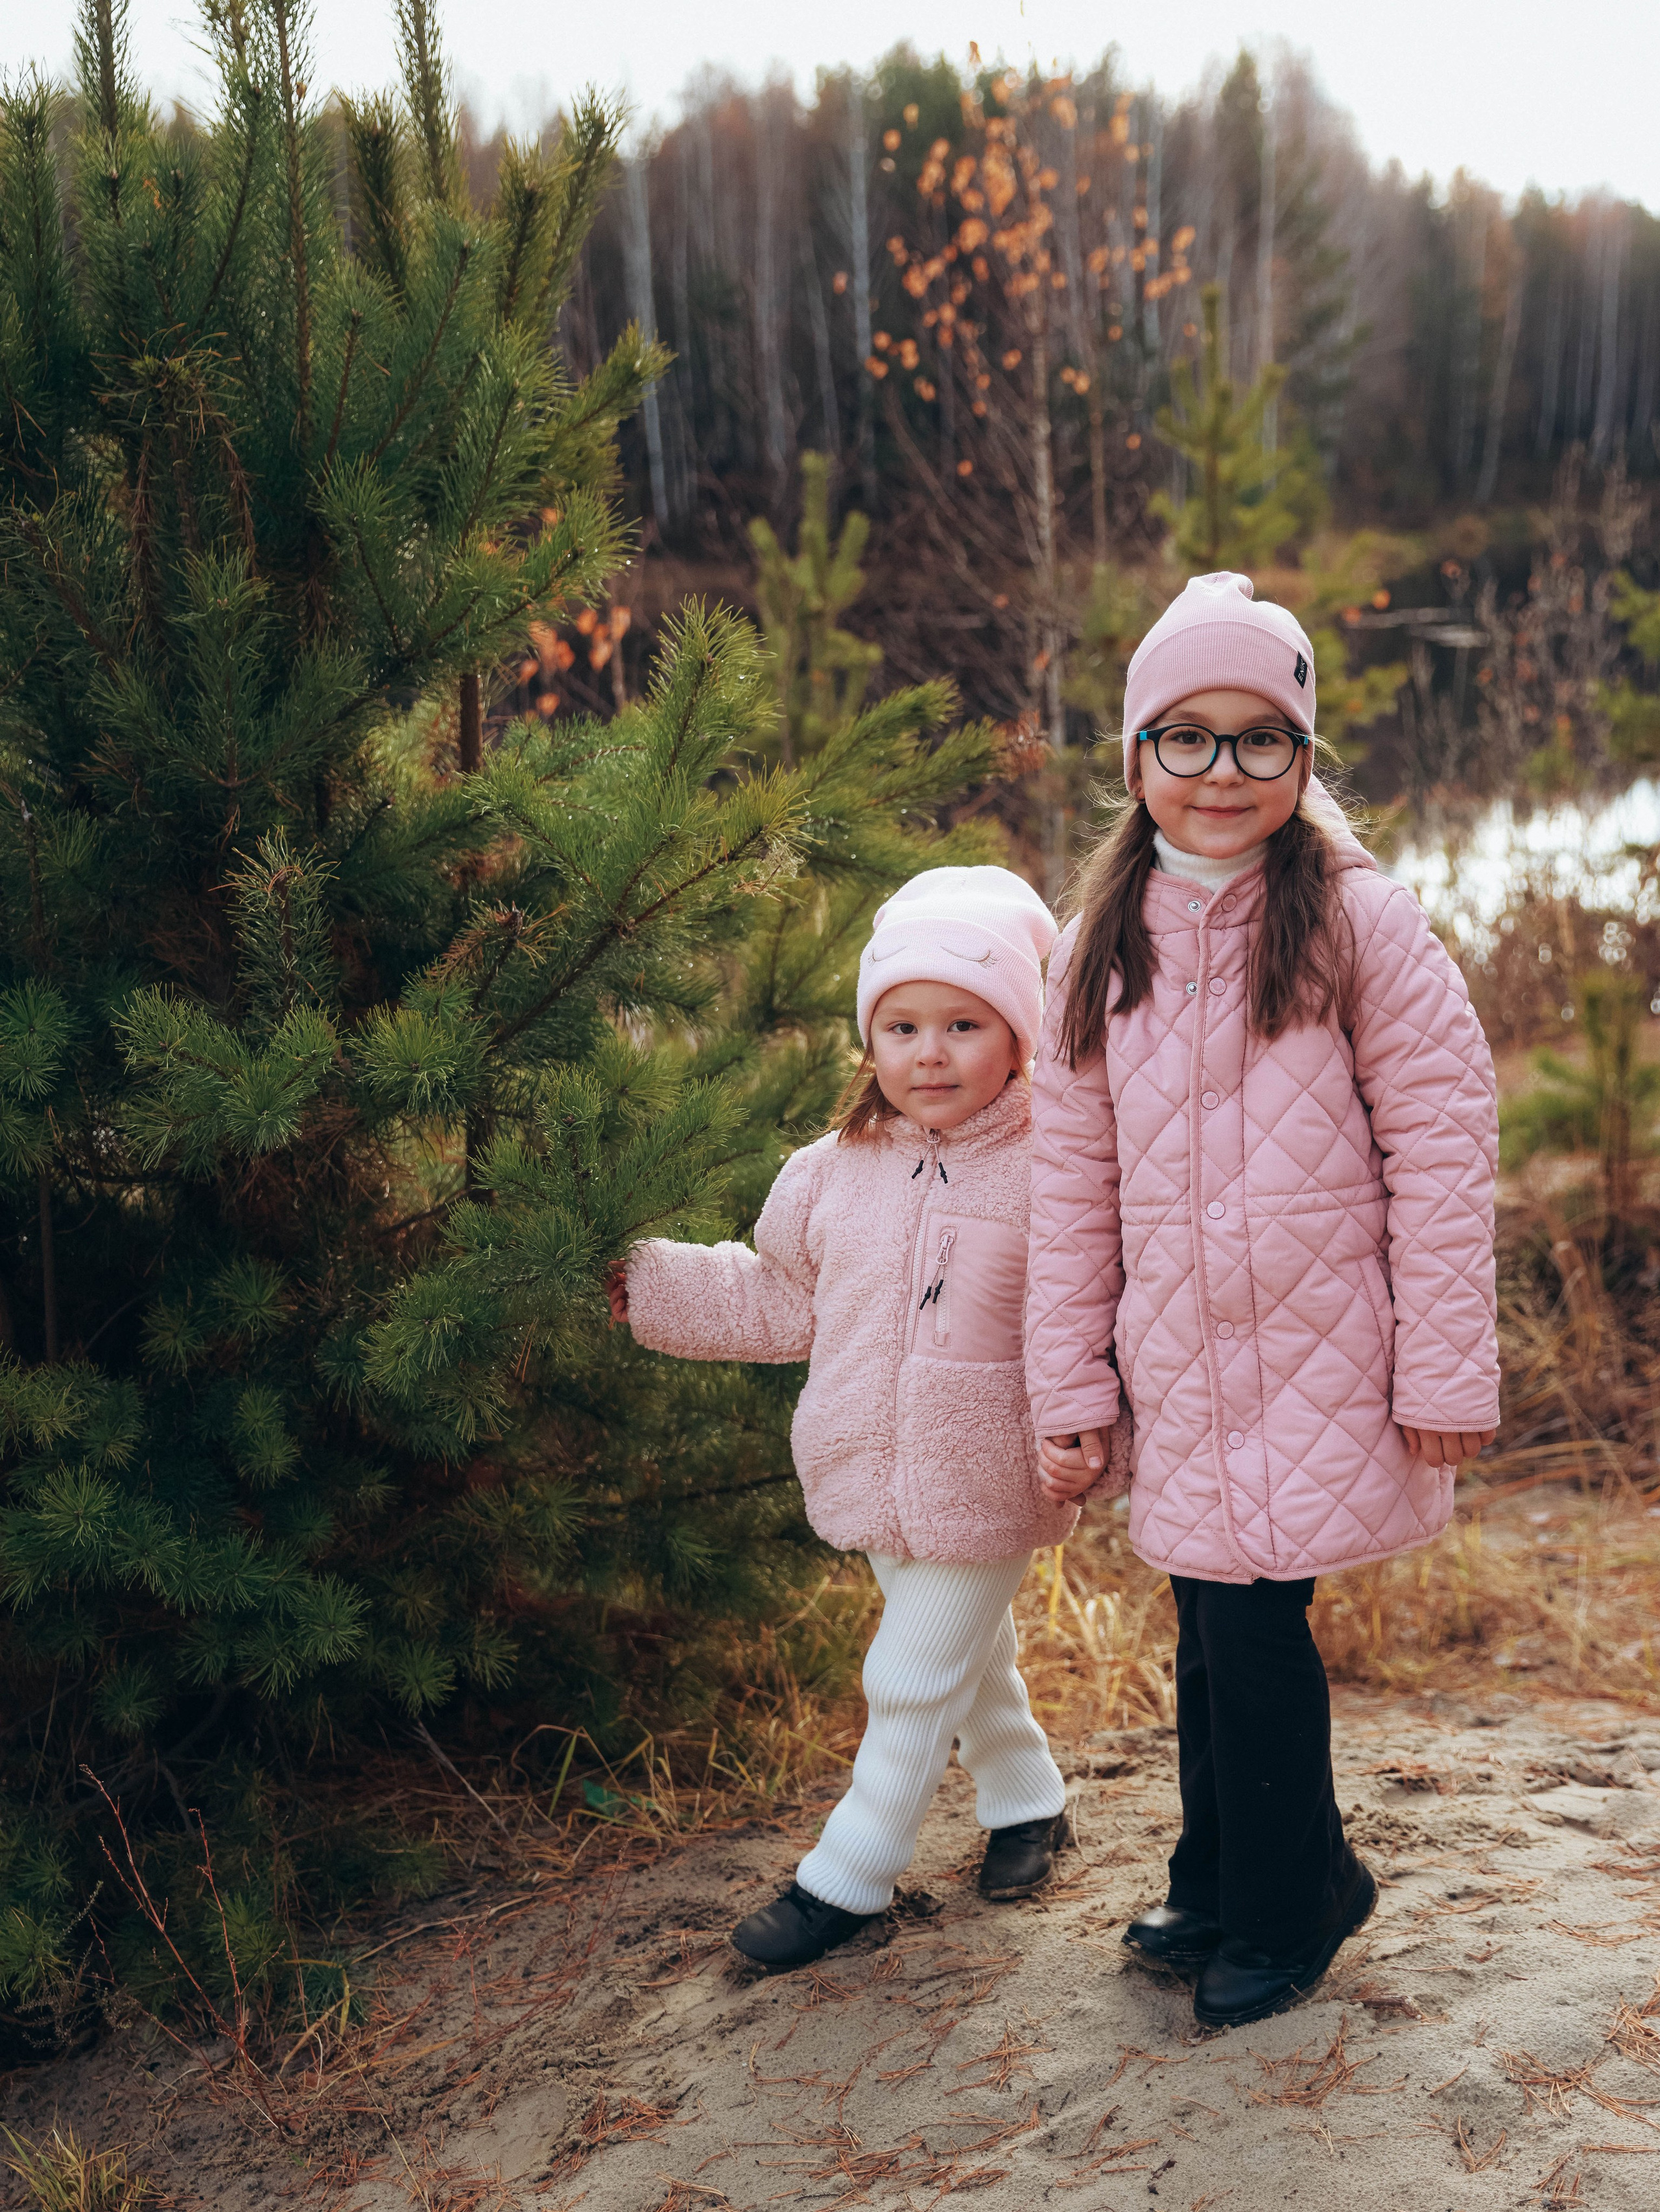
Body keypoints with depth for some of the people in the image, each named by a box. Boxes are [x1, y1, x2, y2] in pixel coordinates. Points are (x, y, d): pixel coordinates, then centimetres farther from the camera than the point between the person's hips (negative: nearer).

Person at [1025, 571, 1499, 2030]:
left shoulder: (1362, 926, -8)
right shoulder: (1098, 954, 5)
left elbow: (1442, 1153, -8)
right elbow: (1074, 1187, 8)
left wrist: (1446, 1375, -8)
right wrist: (1070, 1392, 7)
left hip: (1321, 1361, -4)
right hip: (1180, 1367, 4)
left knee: (1255, 1620, -3)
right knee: (1209, 1622, 14)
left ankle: (1285, 1909, 21)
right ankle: (1221, 1883, 36)